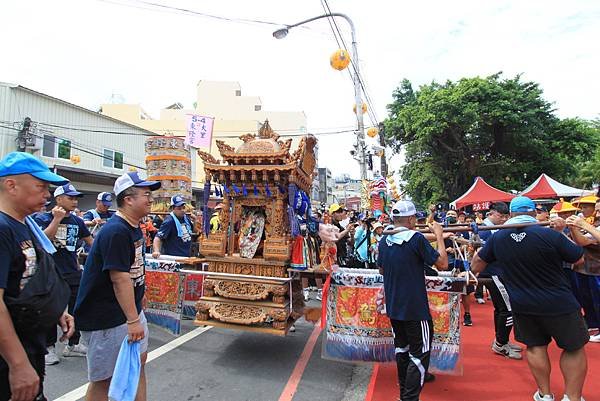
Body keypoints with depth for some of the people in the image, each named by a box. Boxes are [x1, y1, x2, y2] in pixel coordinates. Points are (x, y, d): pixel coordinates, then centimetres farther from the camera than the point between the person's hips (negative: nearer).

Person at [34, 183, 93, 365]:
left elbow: (89, 241, 18)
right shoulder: (44, 218, -6)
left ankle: (73, 345, 27)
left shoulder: (77, 221, 7)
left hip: (74, 273, 5)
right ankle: (49, 348, 23)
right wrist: (57, 219, -21)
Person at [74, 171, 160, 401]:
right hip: (106, 317, -9)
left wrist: (139, 294, 23)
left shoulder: (134, 228, 7)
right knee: (104, 378, 5)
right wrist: (133, 320, -25)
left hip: (130, 309, 10)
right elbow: (119, 279, -27)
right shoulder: (116, 231, -24)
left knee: (139, 359, 18)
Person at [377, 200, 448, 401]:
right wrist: (439, 235, -1)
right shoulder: (416, 238, -17)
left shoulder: (384, 240, 1)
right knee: (419, 354, 6)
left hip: (392, 307, 7)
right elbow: (443, 264, -9)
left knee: (401, 348, 21)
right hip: (415, 307, -7)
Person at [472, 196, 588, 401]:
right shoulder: (550, 235, -20)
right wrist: (562, 234, 6)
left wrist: (479, 249, 21)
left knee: (535, 346, 17)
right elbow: (579, 258, -3)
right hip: (558, 304, -3)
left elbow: (476, 266, 2)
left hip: (522, 305, 3)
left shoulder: (497, 238, -8)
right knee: (574, 348, 16)